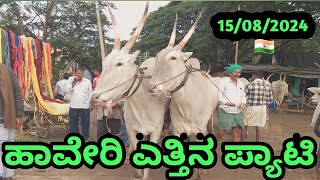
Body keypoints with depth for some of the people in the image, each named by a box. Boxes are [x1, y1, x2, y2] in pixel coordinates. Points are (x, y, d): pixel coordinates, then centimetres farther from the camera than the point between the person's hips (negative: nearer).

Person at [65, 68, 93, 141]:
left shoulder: (87, 81, 3)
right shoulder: (71, 80, 3)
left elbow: (90, 94, 5)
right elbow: (68, 90, -8)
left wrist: (91, 104, 2)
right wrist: (74, 81, -12)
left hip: (85, 106, 0)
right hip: (74, 106, 0)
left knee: (85, 123, 6)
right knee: (73, 123, 6)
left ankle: (85, 138, 17)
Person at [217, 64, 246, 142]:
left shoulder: (241, 84, 17)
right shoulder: (223, 81, -3)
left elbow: (243, 96, 25)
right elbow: (219, 95, -11)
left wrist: (243, 103, 3)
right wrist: (226, 102, -27)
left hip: (237, 112, 6)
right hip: (225, 111, -6)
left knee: (237, 132, 5)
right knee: (220, 133, -5)